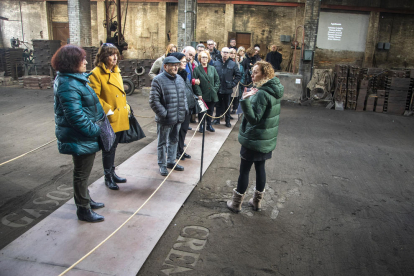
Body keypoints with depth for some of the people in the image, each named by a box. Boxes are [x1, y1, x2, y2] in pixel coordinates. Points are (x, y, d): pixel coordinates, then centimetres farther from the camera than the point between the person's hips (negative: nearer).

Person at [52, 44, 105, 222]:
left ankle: (85, 200, 42)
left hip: (83, 136, 10)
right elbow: (75, 116, -28)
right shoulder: (68, 85, -24)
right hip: (80, 138, -10)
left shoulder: (74, 79, 8)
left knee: (83, 171, 24)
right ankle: (83, 210, 21)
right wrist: (95, 130, -22)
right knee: (82, 173, 5)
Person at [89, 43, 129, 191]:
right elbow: (94, 97, -17)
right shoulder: (96, 73, -13)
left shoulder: (116, 72, 13)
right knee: (108, 149, 5)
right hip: (109, 120, -8)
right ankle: (108, 177, 20)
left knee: (113, 147, 19)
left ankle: (112, 173, 33)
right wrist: (108, 111, -20)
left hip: (120, 118, 8)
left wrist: (126, 108, 12)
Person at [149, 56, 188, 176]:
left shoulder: (180, 79, 9)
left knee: (174, 140, 20)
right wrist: (164, 113, -19)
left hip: (178, 118, 7)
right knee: (162, 143, 8)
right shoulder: (158, 80, -14)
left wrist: (185, 109, 9)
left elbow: (184, 96, 20)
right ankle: (162, 165, 23)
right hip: (165, 120, -7)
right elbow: (154, 101, -17)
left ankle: (171, 161, 36)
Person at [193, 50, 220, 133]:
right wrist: (199, 93, -15)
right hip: (202, 95, -4)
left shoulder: (212, 68, 10)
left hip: (212, 95, 4)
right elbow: (195, 83, -9)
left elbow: (217, 80, 11)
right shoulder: (196, 69, -4)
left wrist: (215, 89, -1)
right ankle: (201, 126, 17)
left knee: (210, 111, 13)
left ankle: (209, 125, 27)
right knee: (201, 111, 4)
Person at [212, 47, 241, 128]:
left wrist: (233, 84, -5)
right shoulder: (216, 63, 5)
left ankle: (227, 121, 18)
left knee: (227, 106, 8)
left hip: (227, 89, -1)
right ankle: (217, 119, 23)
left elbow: (238, 76, 3)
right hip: (218, 89, 1)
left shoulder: (233, 64, 0)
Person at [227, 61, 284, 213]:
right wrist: (253, 96, 24)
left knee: (244, 170, 3)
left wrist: (245, 101, -37)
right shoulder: (274, 90, 6)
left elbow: (254, 119, -26)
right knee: (260, 167, 17)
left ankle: (236, 203, 16)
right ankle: (257, 201, 29)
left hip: (254, 139, -9)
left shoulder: (262, 94, -23)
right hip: (267, 139, 9)